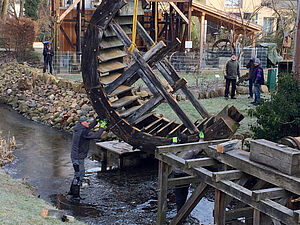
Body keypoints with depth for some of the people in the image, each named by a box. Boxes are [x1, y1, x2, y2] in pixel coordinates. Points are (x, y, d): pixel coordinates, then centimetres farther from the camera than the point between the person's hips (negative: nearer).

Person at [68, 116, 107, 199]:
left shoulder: (78, 128, 5)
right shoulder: (83, 132, -23)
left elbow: (89, 127, 22)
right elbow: (96, 135, -22)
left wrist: (97, 120, 15)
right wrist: (102, 126, -10)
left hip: (75, 155, 10)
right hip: (78, 157, -10)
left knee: (78, 174, 21)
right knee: (79, 175, 0)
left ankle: (72, 191, 31)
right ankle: (75, 194, 9)